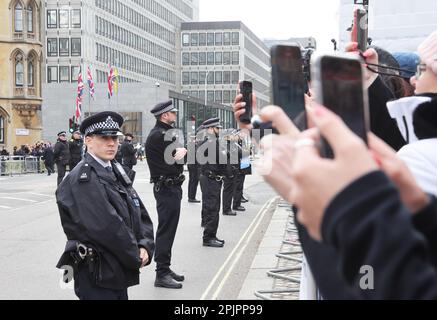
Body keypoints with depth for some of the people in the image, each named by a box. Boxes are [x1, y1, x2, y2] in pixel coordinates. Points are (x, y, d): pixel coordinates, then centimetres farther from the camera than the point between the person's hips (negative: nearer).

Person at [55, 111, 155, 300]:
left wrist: (145, 247, -8)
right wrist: (136, 258, -14)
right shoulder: (82, 179, -16)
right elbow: (106, 227, -22)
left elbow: (141, 214, 9)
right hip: (97, 277, -8)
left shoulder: (117, 172, 10)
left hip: (118, 273, 8)